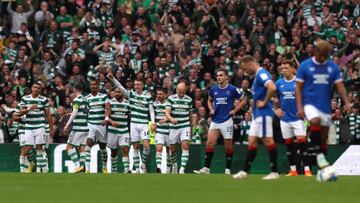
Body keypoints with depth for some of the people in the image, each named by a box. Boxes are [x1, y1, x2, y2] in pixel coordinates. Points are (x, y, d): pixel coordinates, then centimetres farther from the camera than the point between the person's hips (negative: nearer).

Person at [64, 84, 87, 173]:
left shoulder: (77, 99, -7)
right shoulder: (85, 99, 14)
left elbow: (75, 113, -13)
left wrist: (67, 125, -10)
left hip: (78, 128, -7)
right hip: (86, 127, 7)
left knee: (69, 147, -5)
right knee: (82, 148, 7)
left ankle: (77, 165, -16)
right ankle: (83, 167, 1)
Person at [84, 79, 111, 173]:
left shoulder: (104, 97, 2)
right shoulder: (87, 98, 5)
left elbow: (108, 109, -9)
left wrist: (106, 118, -25)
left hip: (101, 125, 0)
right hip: (90, 124, 0)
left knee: (103, 147, 12)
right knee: (88, 144, -18)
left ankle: (104, 167, 32)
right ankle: (87, 169, -23)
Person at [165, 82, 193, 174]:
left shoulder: (189, 100, 3)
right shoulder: (171, 99, -3)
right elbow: (167, 112, -13)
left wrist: (191, 128, 15)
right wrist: (171, 119, -34)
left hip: (185, 126, 0)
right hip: (174, 127, 0)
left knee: (185, 146, -18)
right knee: (172, 149, 9)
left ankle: (182, 169, -22)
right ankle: (174, 164, 37)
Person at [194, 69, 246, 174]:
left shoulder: (232, 89, -5)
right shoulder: (213, 89, 6)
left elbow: (243, 101, 4)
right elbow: (209, 100, 25)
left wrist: (234, 111, -5)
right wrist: (211, 109, 7)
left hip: (227, 120, -3)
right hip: (215, 121, 3)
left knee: (228, 146, 2)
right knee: (209, 144, -6)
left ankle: (228, 170, 9)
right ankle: (206, 168, -4)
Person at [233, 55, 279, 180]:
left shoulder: (261, 74, -14)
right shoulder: (257, 76, 18)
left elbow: (272, 88, -30)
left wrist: (264, 103, -20)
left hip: (263, 113, -10)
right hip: (257, 114, 10)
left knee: (268, 141, -7)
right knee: (252, 142, 10)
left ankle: (274, 172, -4)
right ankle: (245, 171, 12)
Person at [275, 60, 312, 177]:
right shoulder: (279, 83, 5)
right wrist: (275, 110, 6)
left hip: (297, 118, -4)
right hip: (285, 118, 4)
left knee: (302, 143, -11)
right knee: (289, 145, 7)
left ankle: (307, 170, -11)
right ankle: (293, 170, 14)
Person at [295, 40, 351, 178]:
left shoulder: (333, 67, 4)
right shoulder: (305, 66, -3)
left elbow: (340, 86, 2)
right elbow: (298, 88, -1)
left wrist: (346, 102, -15)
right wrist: (300, 107, -11)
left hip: (326, 106, 4)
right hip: (310, 103, -4)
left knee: (324, 136, 6)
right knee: (315, 122, -33)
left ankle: (322, 169, 14)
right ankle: (319, 155, -24)